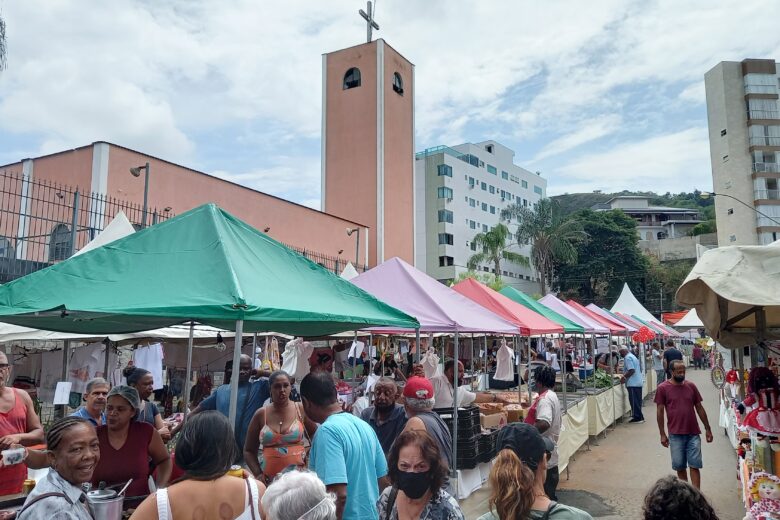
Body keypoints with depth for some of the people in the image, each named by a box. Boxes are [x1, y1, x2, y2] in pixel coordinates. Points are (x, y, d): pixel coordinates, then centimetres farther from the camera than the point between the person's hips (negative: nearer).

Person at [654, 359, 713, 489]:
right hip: (675, 435, -1)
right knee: (679, 466, 9)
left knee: (694, 466, 1)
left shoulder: (691, 386, 4)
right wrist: (662, 434, -4)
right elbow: (659, 412, -2)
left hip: (693, 433, 2)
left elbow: (699, 408, 12)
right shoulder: (663, 388, -5)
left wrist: (707, 429, 11)